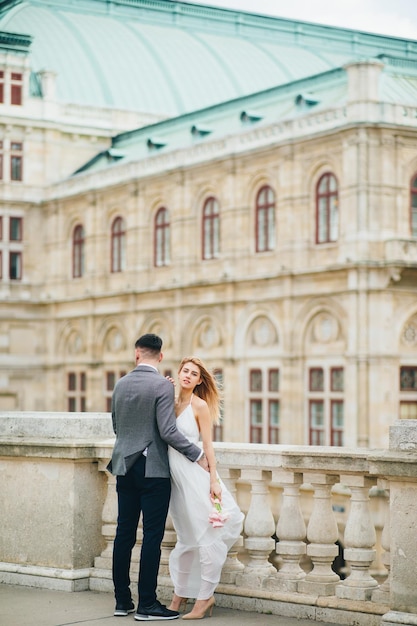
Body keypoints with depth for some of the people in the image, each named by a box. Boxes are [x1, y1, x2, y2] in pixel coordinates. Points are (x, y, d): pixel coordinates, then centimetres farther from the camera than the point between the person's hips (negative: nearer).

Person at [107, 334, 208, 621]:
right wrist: (198, 455, -8)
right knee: (152, 536, -2)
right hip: (153, 469, -6)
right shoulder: (162, 385, -11)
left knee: (124, 533, 9)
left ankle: (122, 600, 15)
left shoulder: (120, 385, 7)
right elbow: (168, 431, -16)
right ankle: (147, 604, -1)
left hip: (125, 466, 6)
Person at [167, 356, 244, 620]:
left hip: (194, 475, -6)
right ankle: (180, 595, 25)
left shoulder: (200, 406, -6)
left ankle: (205, 597, 8)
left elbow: (208, 445, -7)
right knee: (185, 538, 16)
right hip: (174, 476, 6)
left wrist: (214, 480, -13)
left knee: (204, 536, -1)